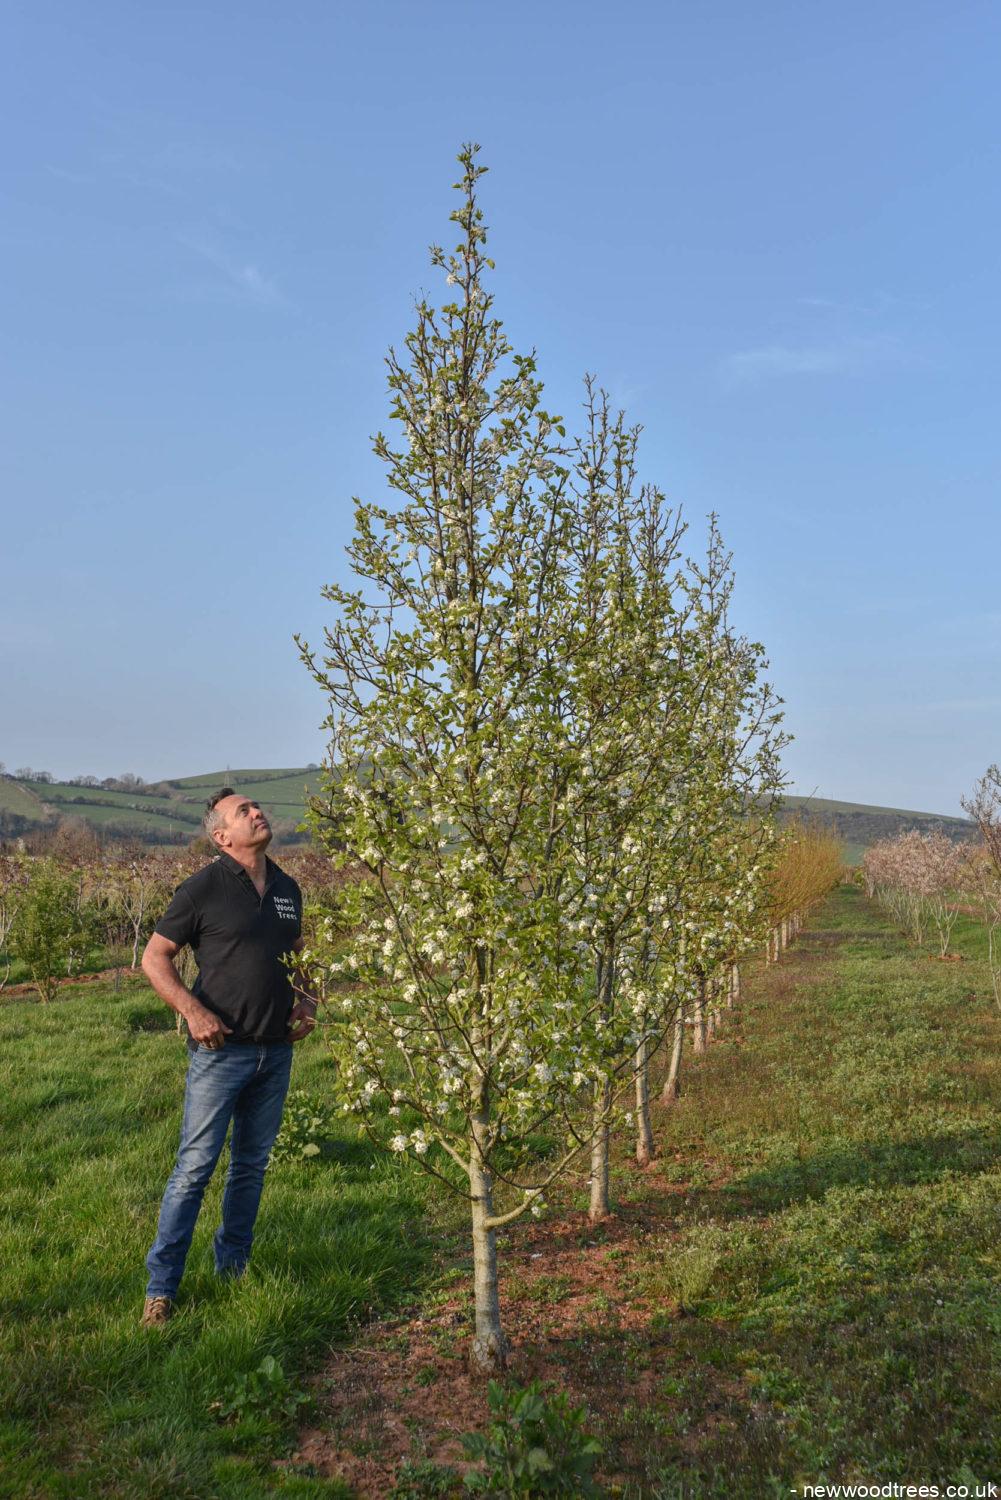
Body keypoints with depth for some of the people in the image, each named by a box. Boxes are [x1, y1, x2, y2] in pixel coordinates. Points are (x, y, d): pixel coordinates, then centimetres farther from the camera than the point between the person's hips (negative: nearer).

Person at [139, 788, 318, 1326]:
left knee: (252, 1164, 15)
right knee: (195, 1167, -2)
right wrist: (192, 1010, -18)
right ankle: (161, 1288, 11)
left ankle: (232, 1269, 30)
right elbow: (154, 958, -6)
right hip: (221, 1048, -5)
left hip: (276, 1050, 6)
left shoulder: (287, 888, 8)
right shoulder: (203, 888, -9)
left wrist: (305, 1000, 5)